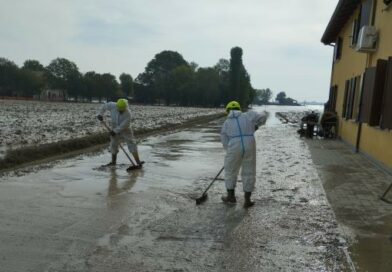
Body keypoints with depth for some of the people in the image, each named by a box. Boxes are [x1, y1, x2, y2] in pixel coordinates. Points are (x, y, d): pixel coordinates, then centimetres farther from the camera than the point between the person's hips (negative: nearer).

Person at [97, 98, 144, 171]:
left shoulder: (128, 113, -27)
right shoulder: (113, 106, -16)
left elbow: (124, 125, -27)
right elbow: (105, 106, 4)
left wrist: (115, 131, -28)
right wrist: (100, 114, -5)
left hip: (125, 130, -4)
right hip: (115, 130, 4)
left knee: (131, 145, -15)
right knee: (113, 145, 12)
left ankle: (139, 163, -17)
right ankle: (113, 161, 35)